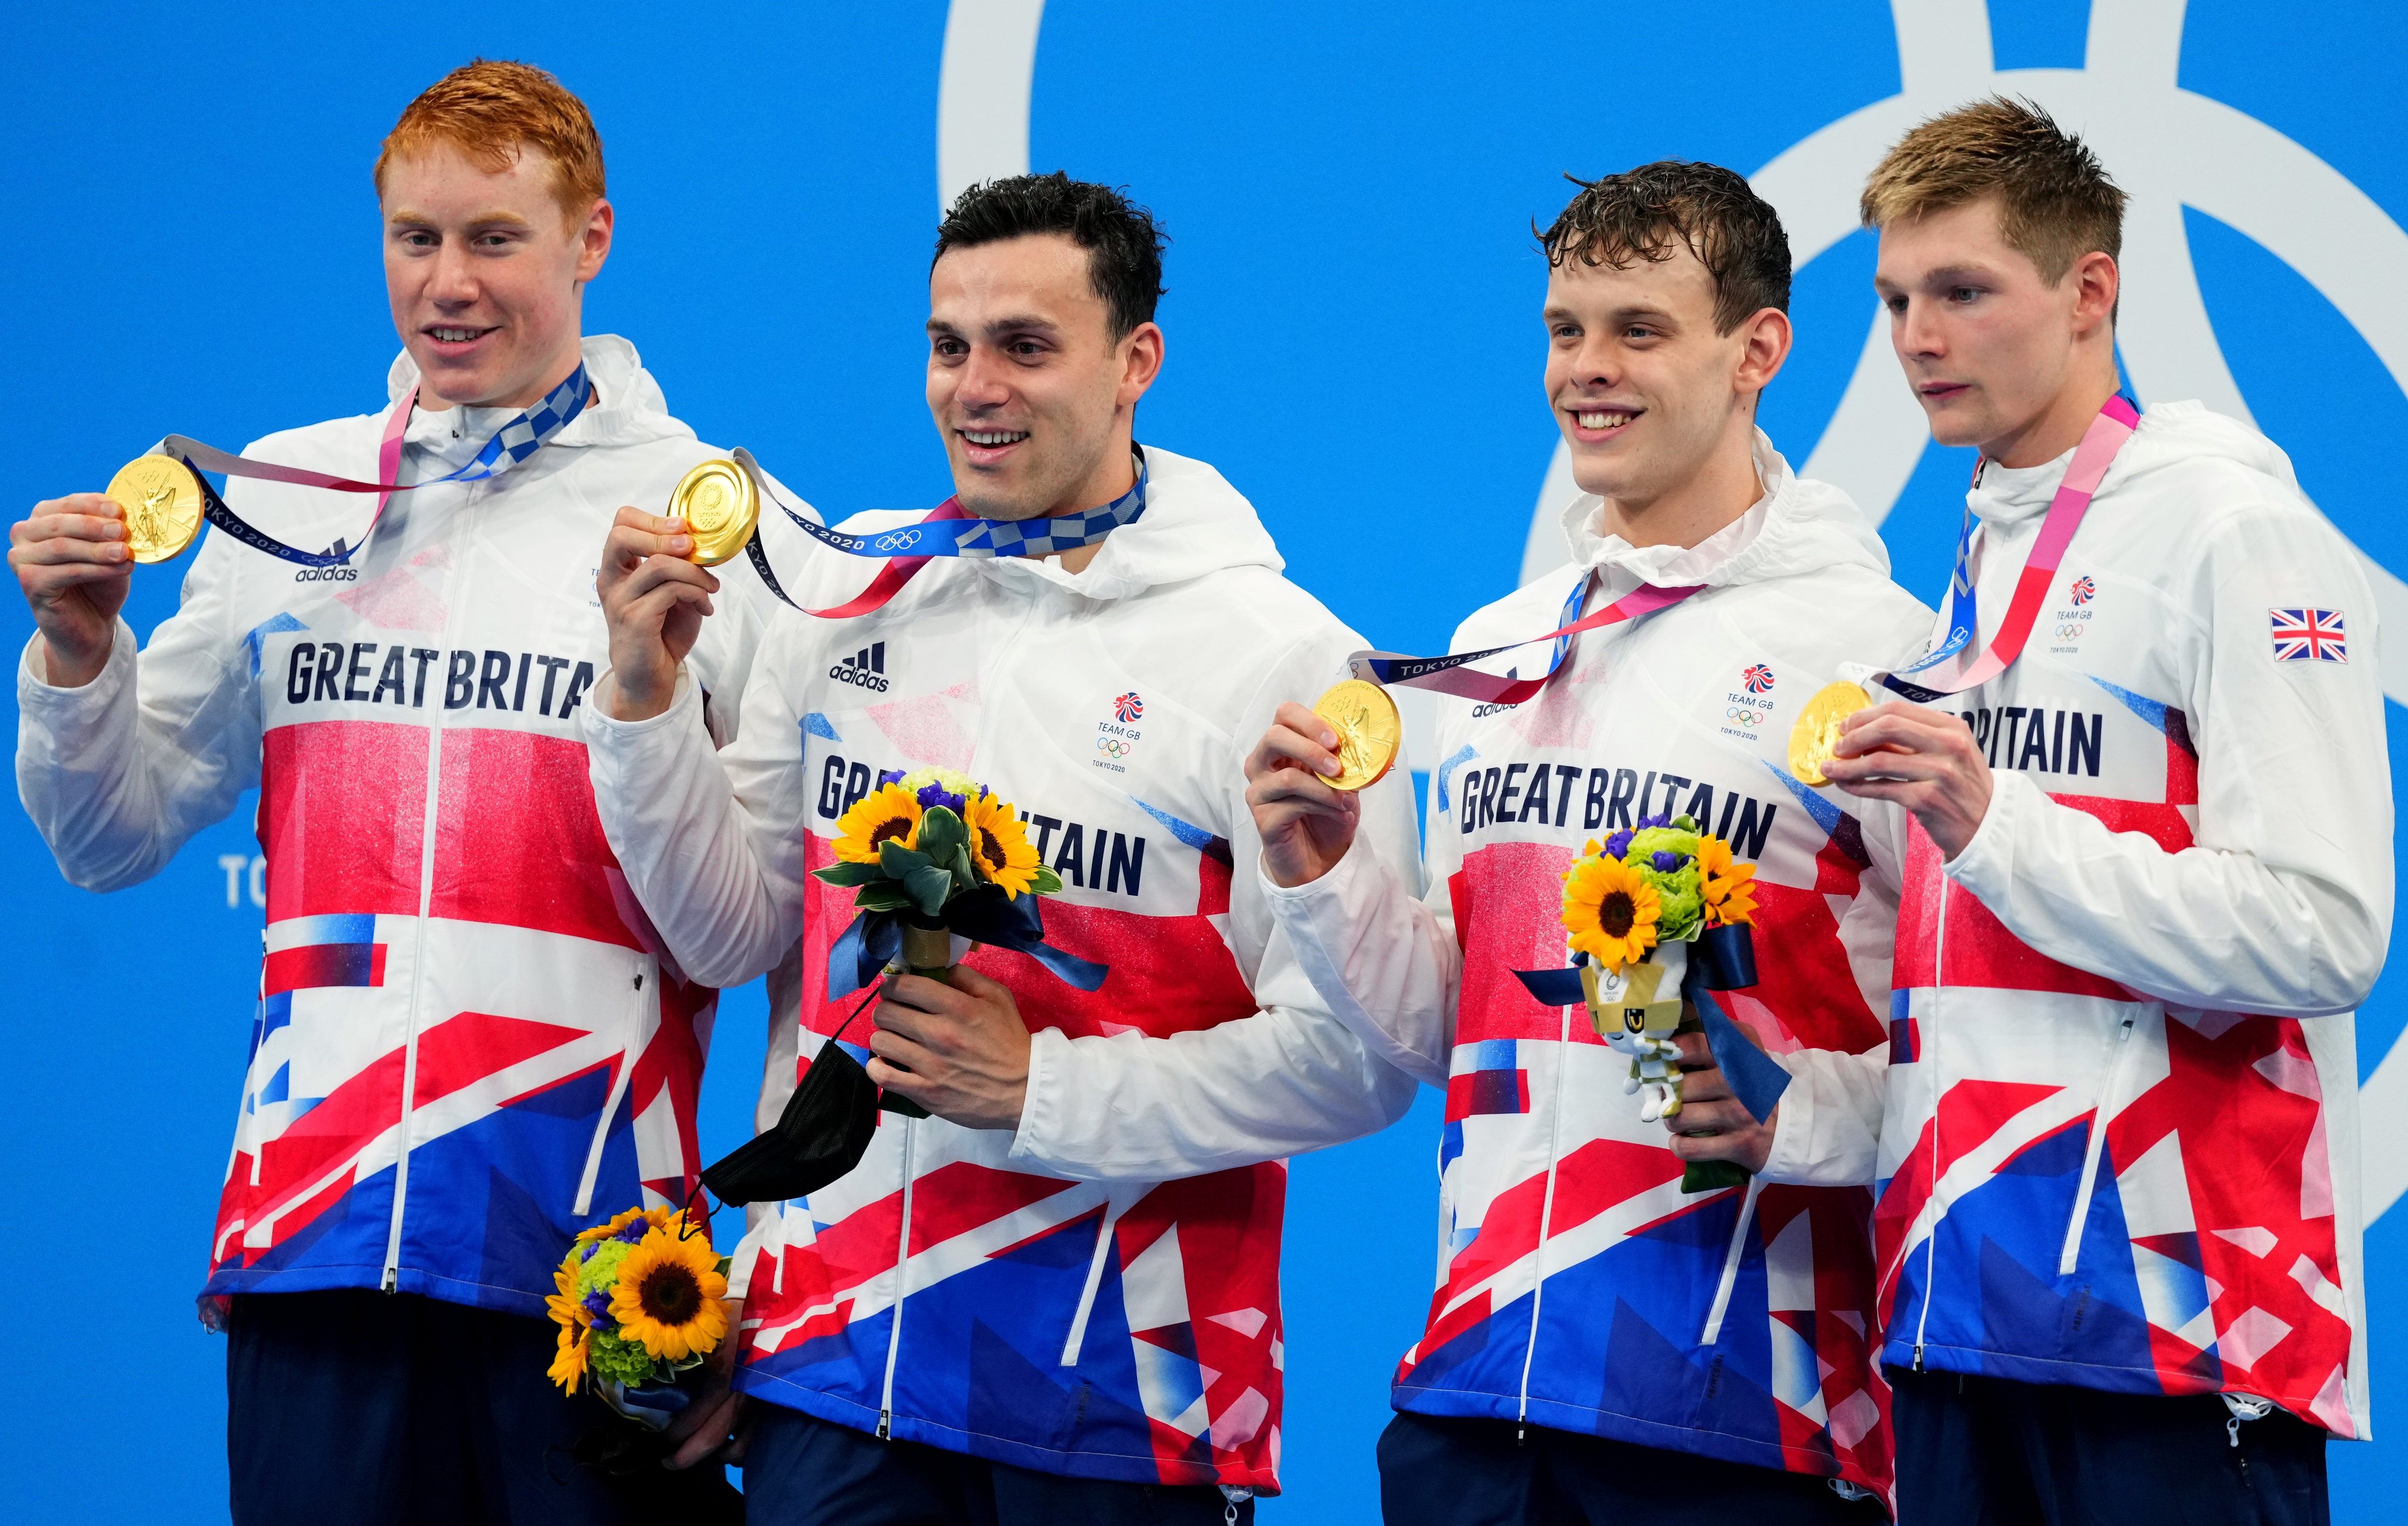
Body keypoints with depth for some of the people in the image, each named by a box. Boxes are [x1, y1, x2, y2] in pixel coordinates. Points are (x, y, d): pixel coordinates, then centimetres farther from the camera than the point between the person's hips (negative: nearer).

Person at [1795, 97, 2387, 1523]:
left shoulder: (2231, 532, -4)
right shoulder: (1964, 581, 20)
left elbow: (2320, 934, -15)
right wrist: (1797, 1120, 3)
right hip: (1964, 1315, 7)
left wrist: (1992, 825, -17)